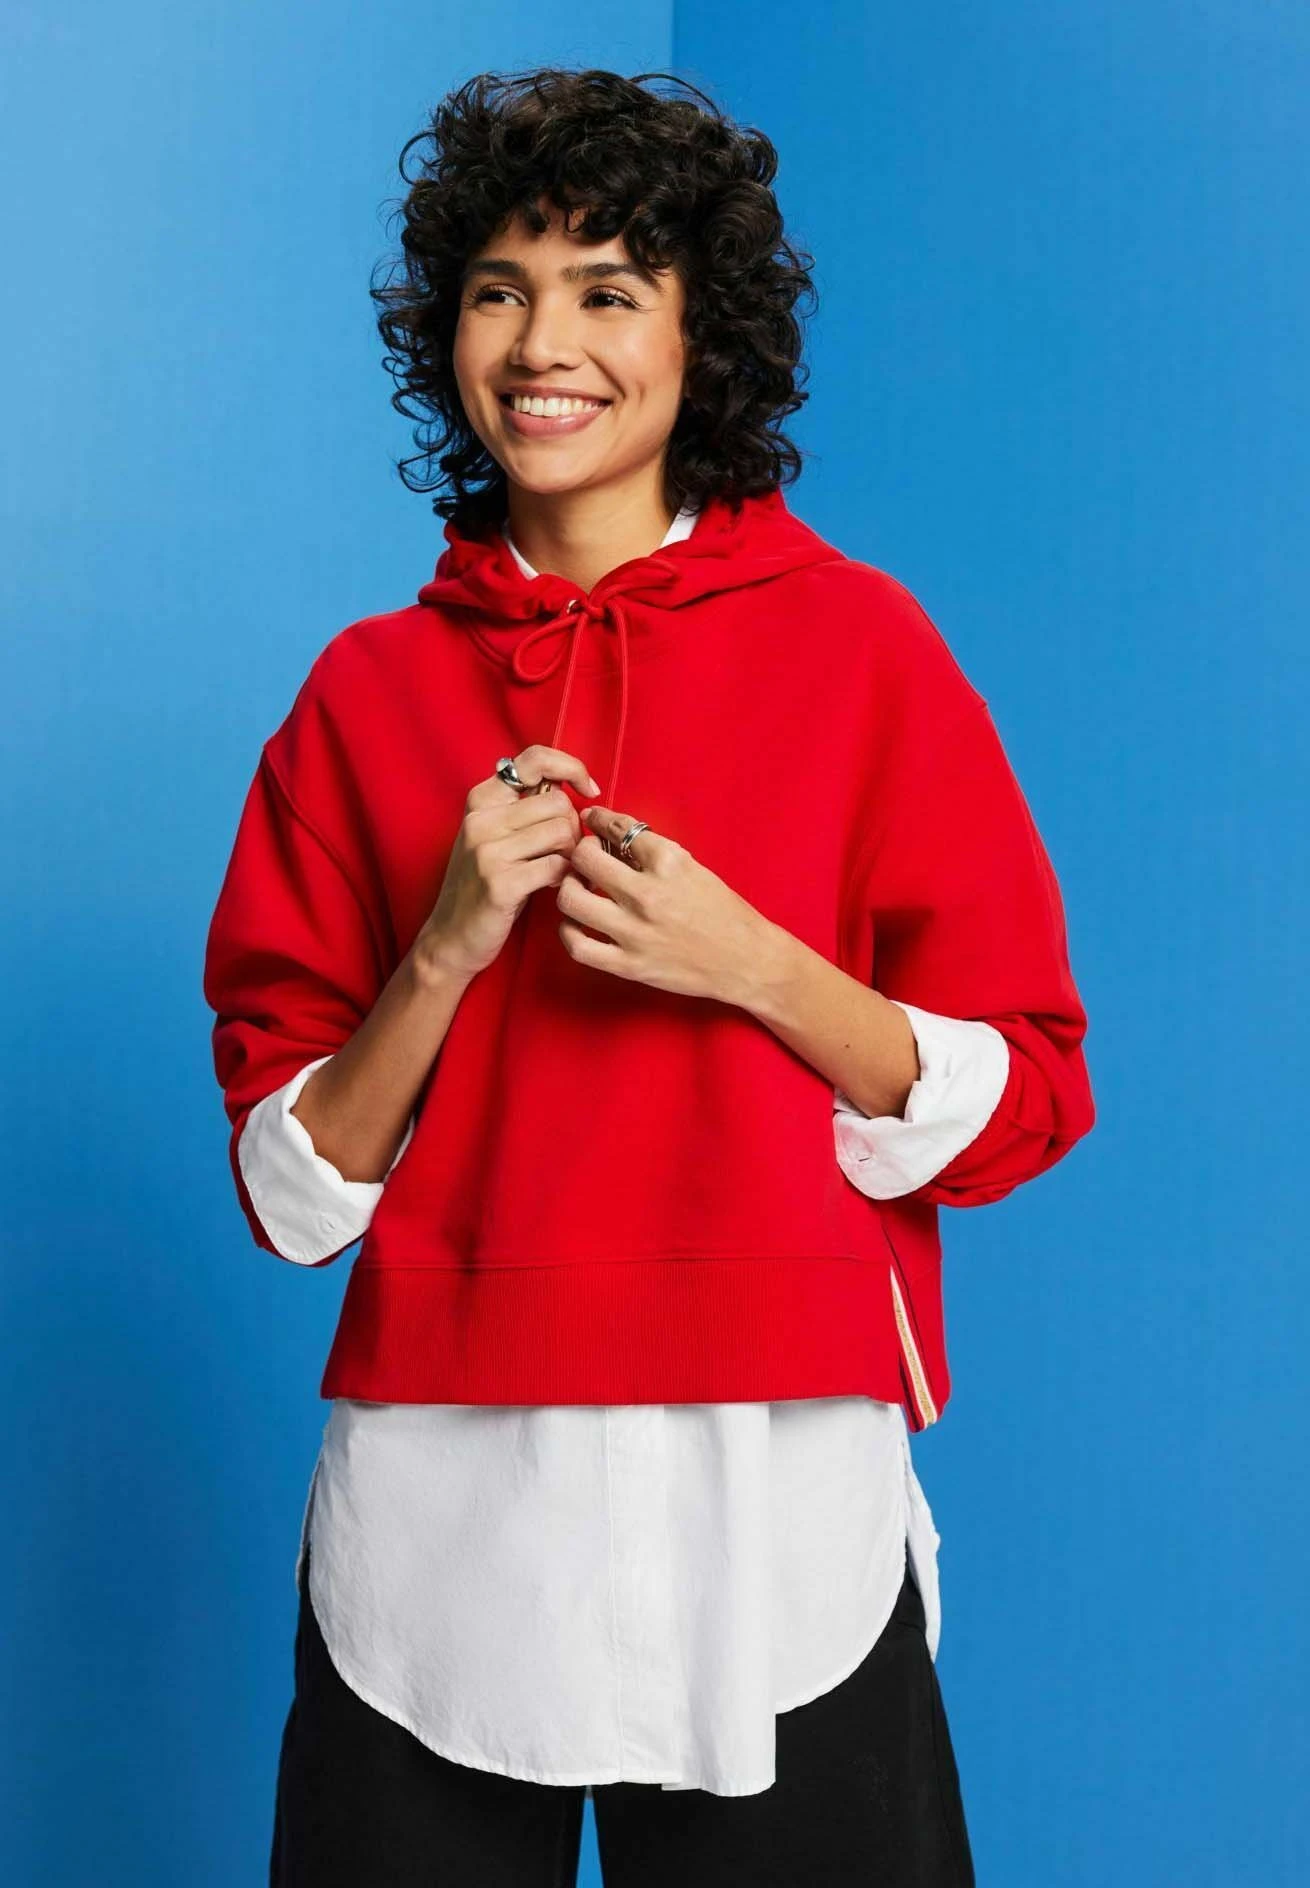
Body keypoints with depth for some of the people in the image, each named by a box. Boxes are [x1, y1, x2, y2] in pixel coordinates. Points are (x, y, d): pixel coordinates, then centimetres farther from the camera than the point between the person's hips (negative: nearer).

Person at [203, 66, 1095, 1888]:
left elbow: (1019, 1104, -1)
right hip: (434, 1515, 2)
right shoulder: (368, 690, 6)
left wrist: (746, 963, -15)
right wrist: (448, 952, -11)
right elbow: (294, 1189, 5)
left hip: (774, 1504, -1)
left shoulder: (860, 645, 0)